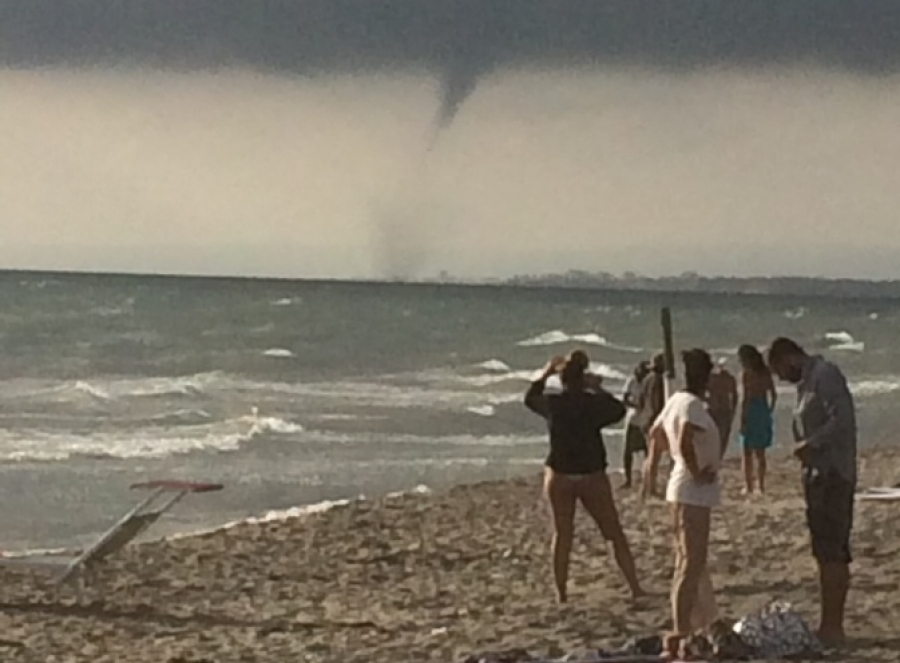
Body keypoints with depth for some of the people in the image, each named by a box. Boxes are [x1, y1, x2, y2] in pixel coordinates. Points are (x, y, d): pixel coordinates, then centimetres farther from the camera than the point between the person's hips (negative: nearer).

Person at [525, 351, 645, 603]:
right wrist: (598, 389, 14)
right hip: (592, 476, -1)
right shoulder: (593, 404, -10)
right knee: (615, 533, 6)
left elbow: (530, 398, 17)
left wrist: (545, 374, 25)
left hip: (559, 476, 1)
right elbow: (619, 410, 9)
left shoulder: (552, 404, -5)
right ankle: (636, 588, 5)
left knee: (562, 534, 11)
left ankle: (561, 594, 10)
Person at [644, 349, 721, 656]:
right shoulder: (692, 406, -18)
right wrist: (696, 472, -23)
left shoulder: (676, 401, 11)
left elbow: (656, 433, 25)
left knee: (691, 562, 20)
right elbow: (685, 440, -34)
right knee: (691, 564, -10)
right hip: (694, 492, -10)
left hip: (683, 492, 10)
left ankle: (701, 622, 32)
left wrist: (653, 464, 32)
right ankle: (680, 633, -13)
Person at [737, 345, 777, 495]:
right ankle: (761, 486, 15)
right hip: (764, 412, 6)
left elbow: (745, 398, -15)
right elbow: (773, 396, 9)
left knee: (747, 453, 2)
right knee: (760, 453, 14)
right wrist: (769, 412, 17)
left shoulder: (746, 374, -11)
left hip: (751, 412, -6)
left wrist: (742, 420, -13)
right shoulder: (766, 372, 7)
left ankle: (749, 487, 0)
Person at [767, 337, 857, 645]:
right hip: (820, 474, 11)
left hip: (831, 475, -11)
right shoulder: (808, 380, 18)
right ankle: (833, 625, 18)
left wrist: (811, 443, -21)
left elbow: (843, 419, -23)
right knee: (834, 553, 13)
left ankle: (831, 626, -10)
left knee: (830, 552, -10)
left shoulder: (824, 375, -12)